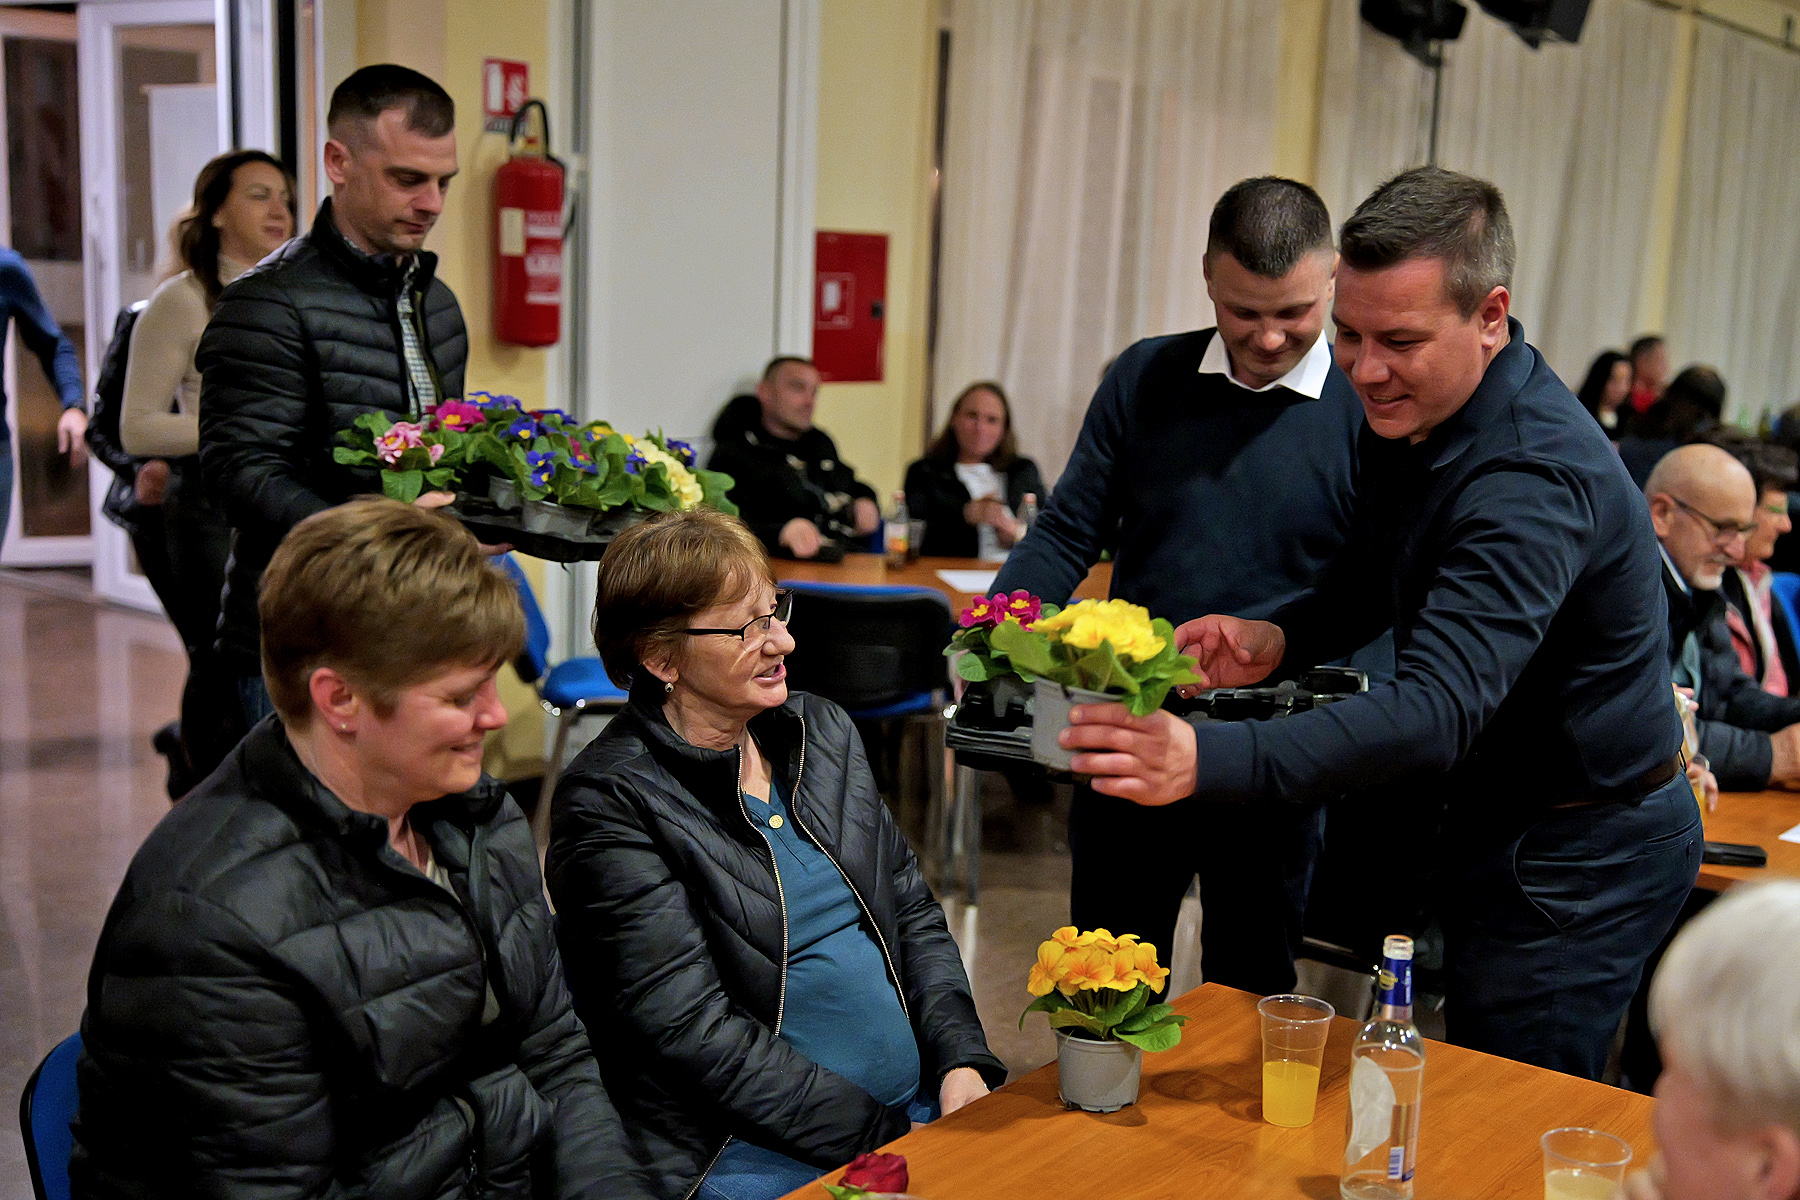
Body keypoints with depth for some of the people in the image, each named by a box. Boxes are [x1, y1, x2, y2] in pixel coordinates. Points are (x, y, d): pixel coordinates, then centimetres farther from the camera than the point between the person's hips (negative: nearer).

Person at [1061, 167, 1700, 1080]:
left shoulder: (1536, 479, -32)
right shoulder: (1408, 412, -2)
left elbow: (1438, 711, -42)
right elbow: (1380, 575, 15)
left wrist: (1210, 760, -53)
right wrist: (1283, 639, -7)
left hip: (1576, 862, -9)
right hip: (1495, 825, 9)